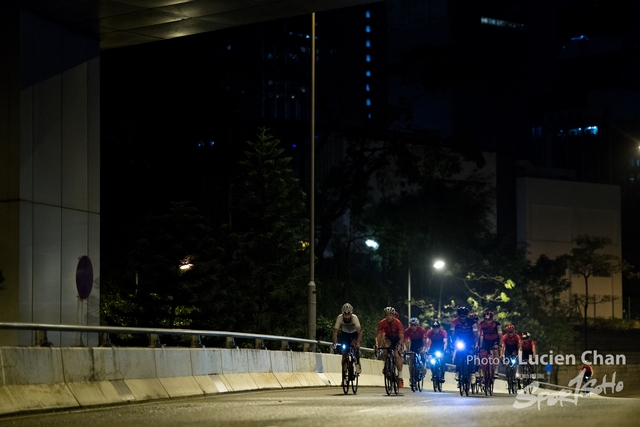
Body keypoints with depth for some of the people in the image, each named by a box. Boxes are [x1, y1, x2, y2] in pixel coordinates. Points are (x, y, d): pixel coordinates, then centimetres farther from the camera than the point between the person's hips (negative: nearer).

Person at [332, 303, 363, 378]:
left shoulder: (354, 317, -32)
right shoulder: (339, 318, -28)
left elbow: (359, 331, -38)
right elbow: (335, 331, -28)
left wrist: (358, 342, -51)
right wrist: (334, 343, -40)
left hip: (354, 334, -2)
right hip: (344, 334, 2)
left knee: (355, 346, -31)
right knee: (344, 353, -8)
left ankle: (358, 364, -11)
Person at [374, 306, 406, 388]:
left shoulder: (398, 323, -28)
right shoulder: (382, 323, -20)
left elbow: (401, 337, -32)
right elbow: (379, 335, -25)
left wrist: (400, 345, -50)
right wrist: (377, 345, -41)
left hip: (397, 339, -3)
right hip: (389, 338, 3)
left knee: (397, 354, -23)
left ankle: (400, 377, -20)